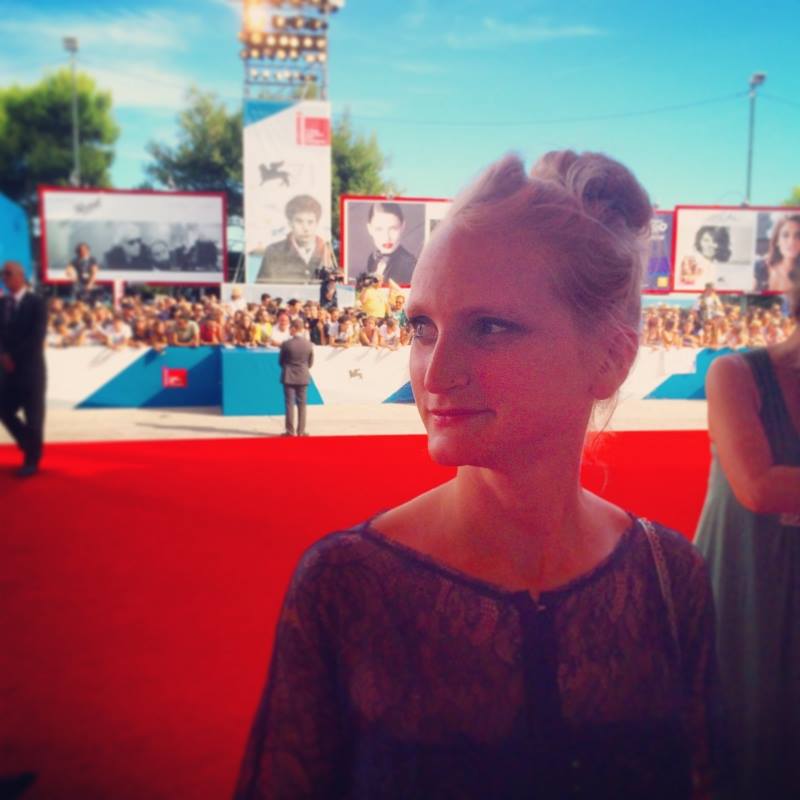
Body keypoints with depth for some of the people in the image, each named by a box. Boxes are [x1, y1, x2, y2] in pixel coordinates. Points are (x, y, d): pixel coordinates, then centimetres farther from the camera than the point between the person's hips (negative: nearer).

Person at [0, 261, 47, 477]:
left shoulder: (37, 303, -7)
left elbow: (37, 336, -14)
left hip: (30, 368, -5)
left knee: (33, 415, 2)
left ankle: (32, 460, 15)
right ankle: (29, 446, 26)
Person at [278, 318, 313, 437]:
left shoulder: (286, 344, -11)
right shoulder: (309, 344, -6)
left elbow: (280, 361, -1)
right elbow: (310, 363, 2)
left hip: (288, 377, -2)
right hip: (303, 377, 2)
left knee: (289, 404, 3)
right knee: (301, 404, 7)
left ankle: (290, 430, 3)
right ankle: (301, 431, 7)